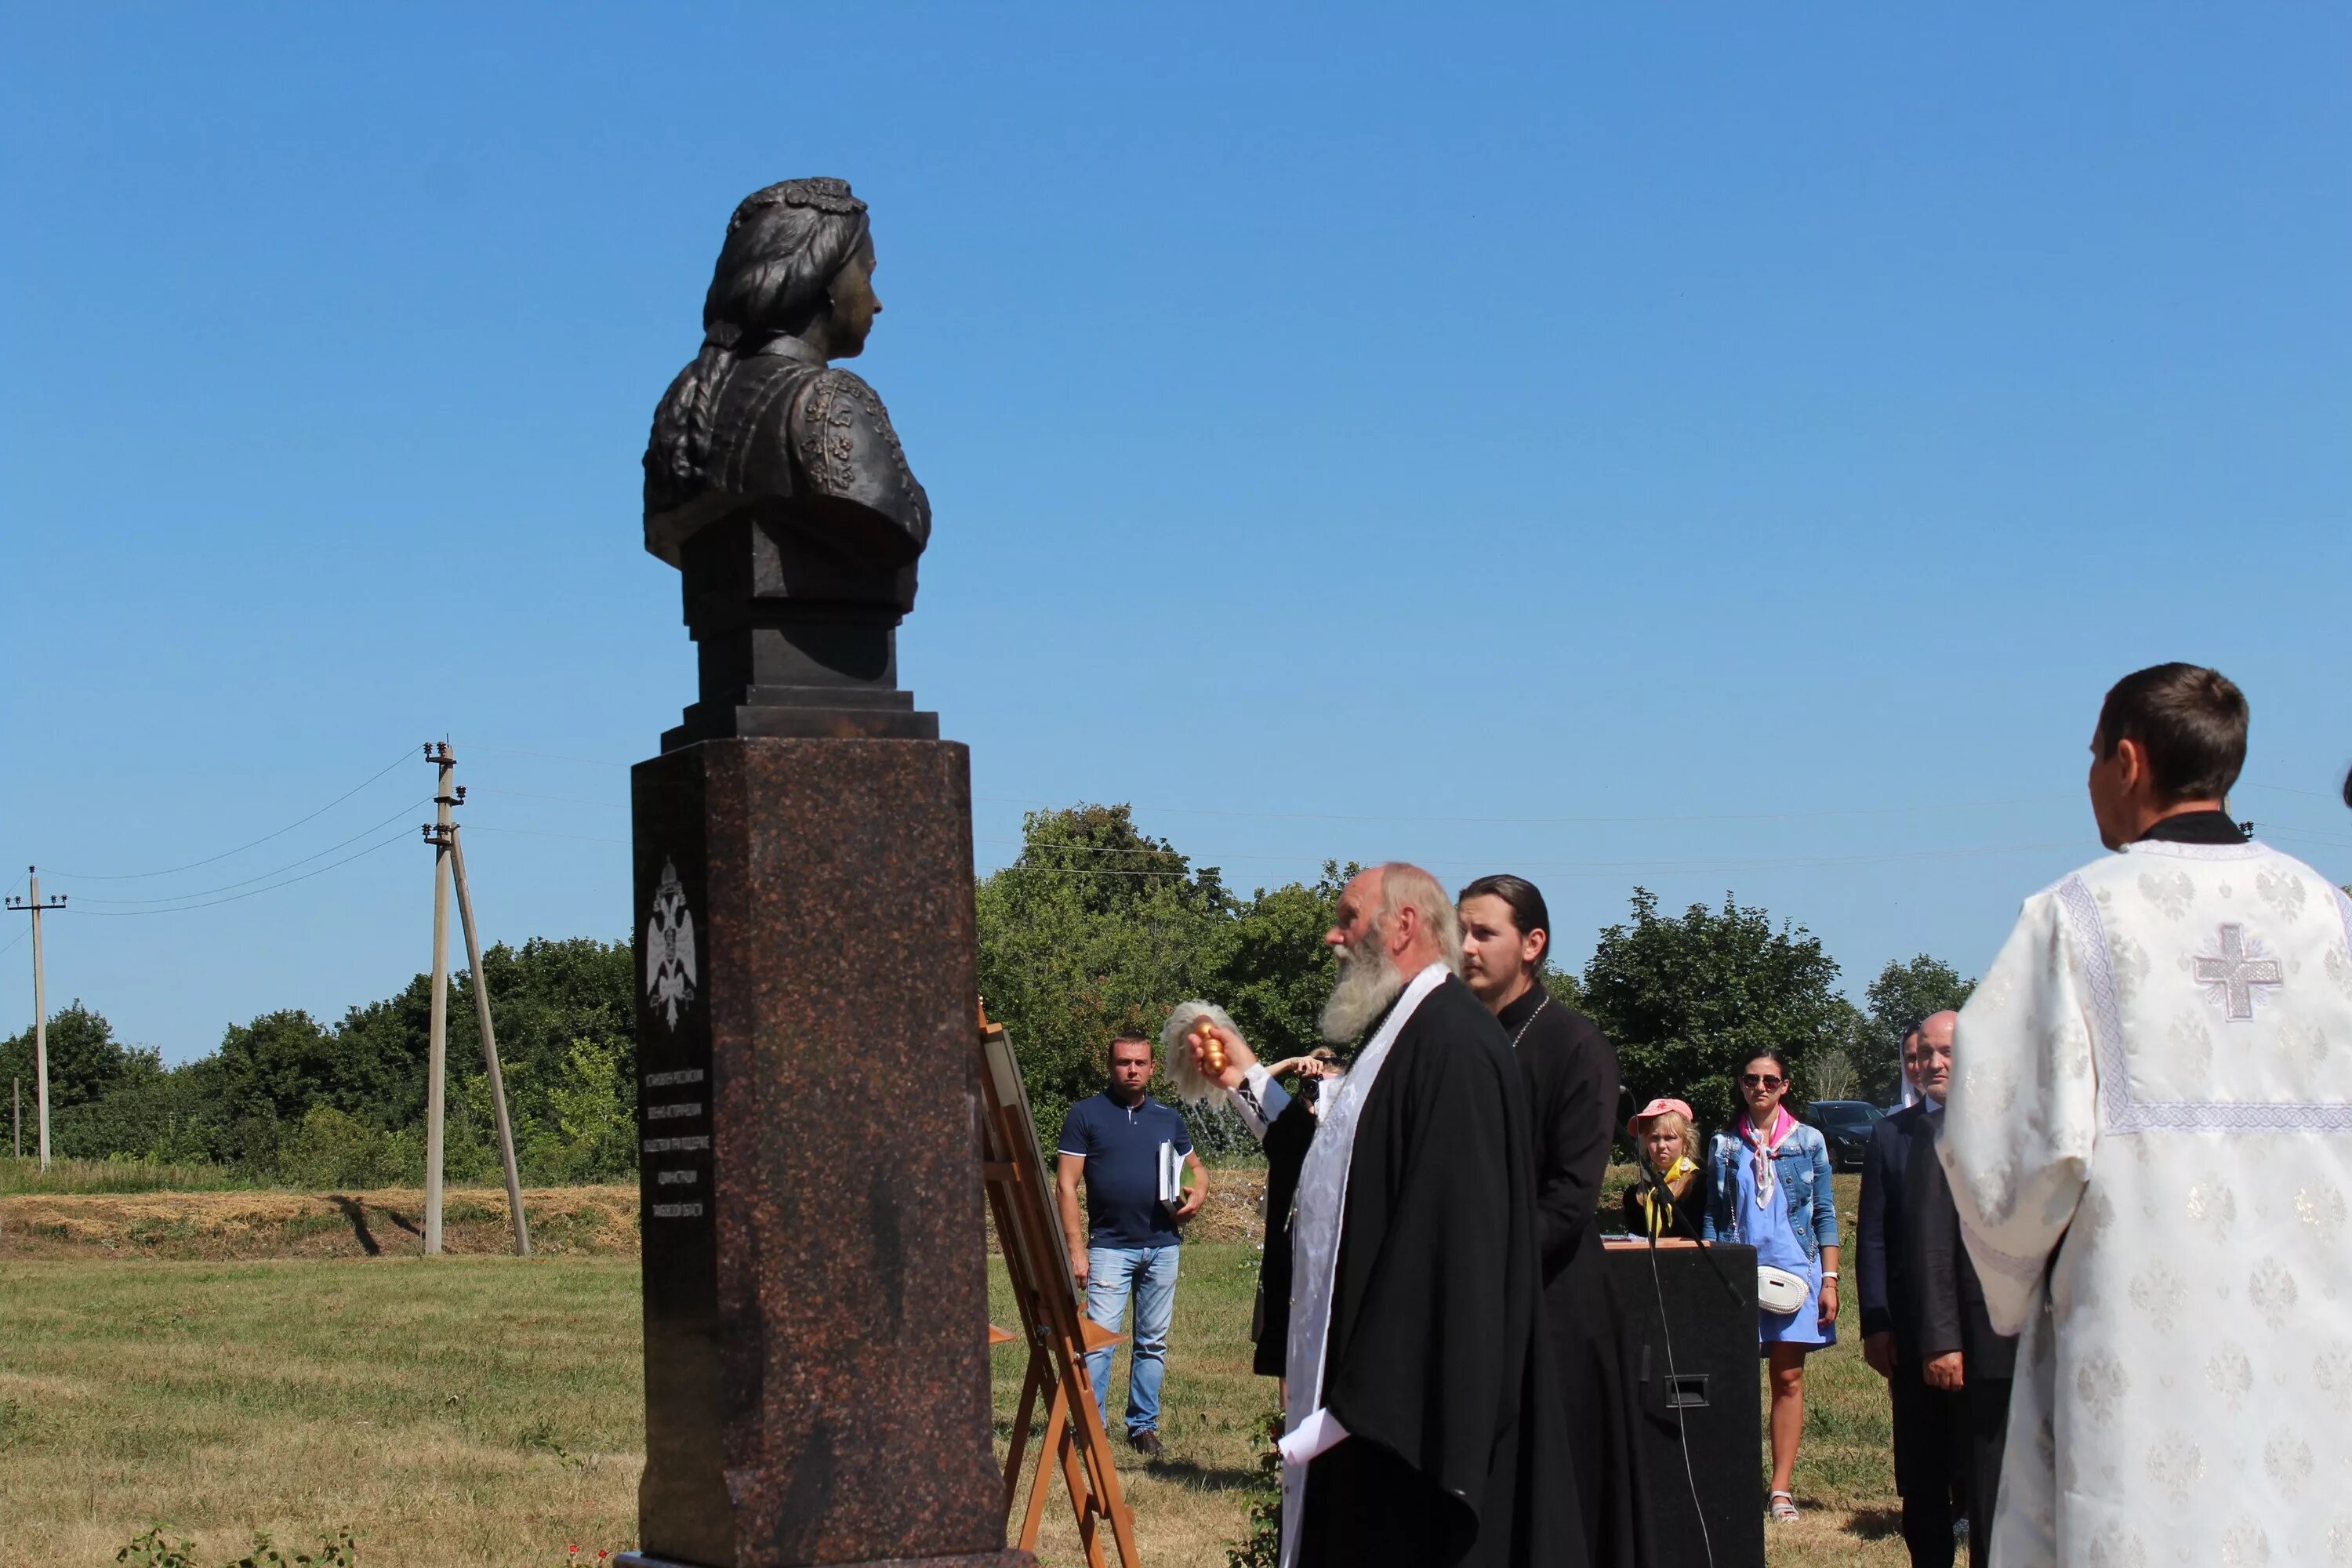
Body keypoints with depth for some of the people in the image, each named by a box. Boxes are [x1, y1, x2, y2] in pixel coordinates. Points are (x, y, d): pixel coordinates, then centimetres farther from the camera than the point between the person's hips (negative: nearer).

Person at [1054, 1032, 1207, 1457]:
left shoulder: (1168, 1117, 13)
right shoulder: (1086, 1114, 1)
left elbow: (1195, 1167, 26)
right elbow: (1066, 1185, -2)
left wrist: (1199, 1192, 1)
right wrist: (1075, 1248, -10)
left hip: (1163, 1245, 4)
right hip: (1110, 1246, -4)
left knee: (1153, 1342, 8)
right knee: (1098, 1339, -12)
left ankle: (1144, 1425, 17)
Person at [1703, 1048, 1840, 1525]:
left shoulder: (1808, 1141, 6)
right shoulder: (1724, 1146, 8)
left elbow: (1825, 1214, 6)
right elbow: (1713, 1216, 10)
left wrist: (1829, 1280, -1)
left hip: (1794, 1270, 0)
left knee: (1788, 1379, -1)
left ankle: (1781, 1487, 3)